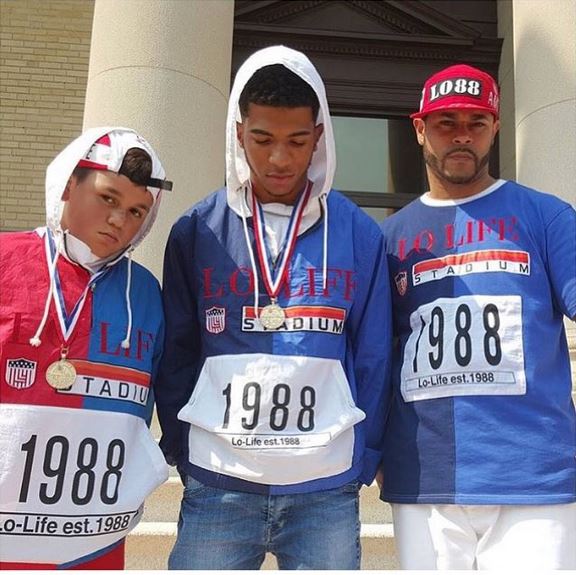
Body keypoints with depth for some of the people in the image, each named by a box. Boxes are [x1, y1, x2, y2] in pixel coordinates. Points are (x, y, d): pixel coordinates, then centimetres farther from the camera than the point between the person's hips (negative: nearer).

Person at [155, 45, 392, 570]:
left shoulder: (359, 234, 1)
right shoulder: (196, 231, 1)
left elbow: (373, 359, 4)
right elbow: (176, 355, 5)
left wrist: (362, 462, 2)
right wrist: (184, 452, 1)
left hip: (327, 491, 0)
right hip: (214, 487, 0)